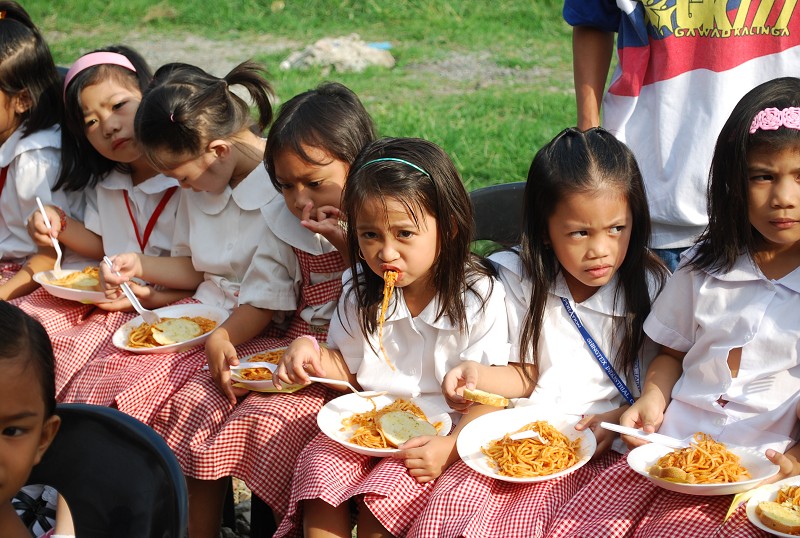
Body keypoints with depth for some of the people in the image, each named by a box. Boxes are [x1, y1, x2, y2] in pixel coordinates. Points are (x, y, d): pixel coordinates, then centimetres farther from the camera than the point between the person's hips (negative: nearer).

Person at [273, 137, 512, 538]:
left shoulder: (477, 299, -13)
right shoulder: (360, 290, 2)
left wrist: (450, 446, -26)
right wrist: (312, 354, -8)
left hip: (440, 433, -4)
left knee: (380, 498, -27)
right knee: (316, 467, -22)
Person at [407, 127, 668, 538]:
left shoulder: (650, 288, -2)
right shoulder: (524, 280, 5)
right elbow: (527, 373, 11)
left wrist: (616, 419, -16)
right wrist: (478, 375, -8)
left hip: (600, 447, -3)